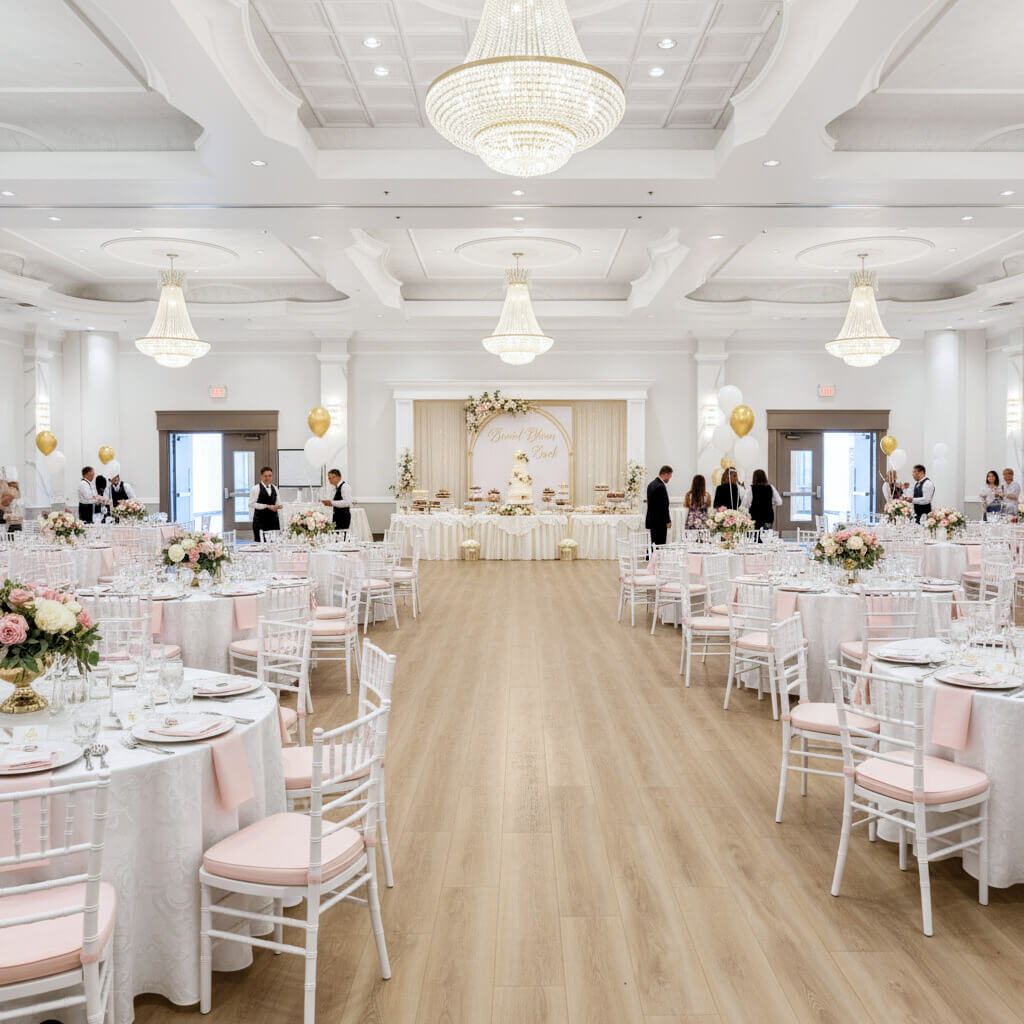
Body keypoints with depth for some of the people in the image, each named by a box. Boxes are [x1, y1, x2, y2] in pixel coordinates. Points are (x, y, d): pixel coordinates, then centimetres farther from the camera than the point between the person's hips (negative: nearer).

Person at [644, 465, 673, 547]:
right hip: (660, 522, -10)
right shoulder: (661, 486, -18)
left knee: (654, 543, 13)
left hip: (651, 520, 10)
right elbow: (664, 506, -18)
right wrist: (668, 521, -10)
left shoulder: (651, 484, 12)